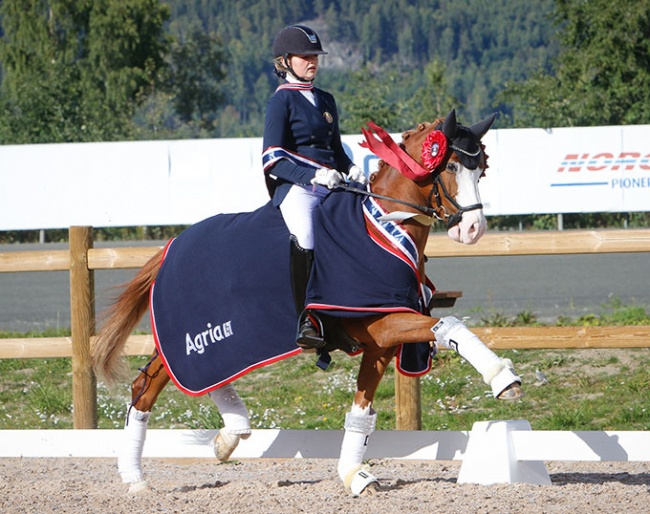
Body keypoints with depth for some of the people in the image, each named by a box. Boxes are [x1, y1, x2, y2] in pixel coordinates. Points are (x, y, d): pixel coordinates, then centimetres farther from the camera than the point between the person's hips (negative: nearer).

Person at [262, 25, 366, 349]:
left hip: (331, 184, 8)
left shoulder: (326, 100, 23)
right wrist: (314, 176, -21)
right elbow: (273, 159, -8)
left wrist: (351, 170, 5)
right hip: (295, 187, -8)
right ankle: (306, 320, -36)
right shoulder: (282, 101, 1)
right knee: (303, 234, -35)